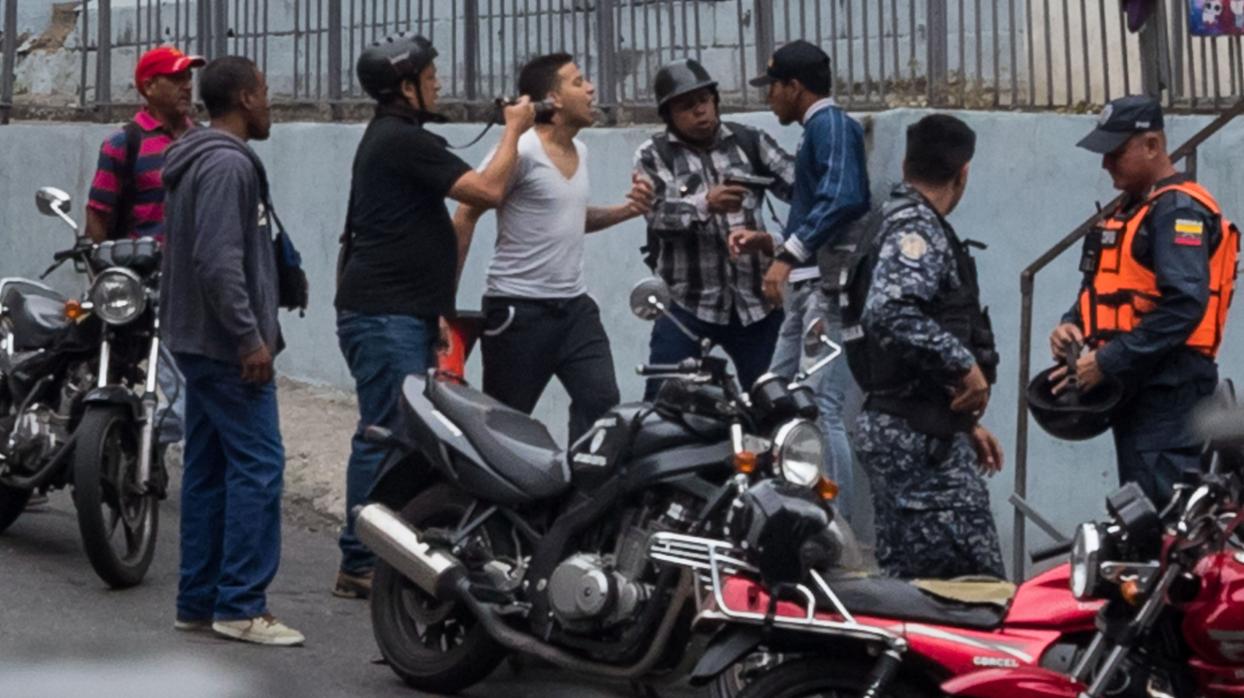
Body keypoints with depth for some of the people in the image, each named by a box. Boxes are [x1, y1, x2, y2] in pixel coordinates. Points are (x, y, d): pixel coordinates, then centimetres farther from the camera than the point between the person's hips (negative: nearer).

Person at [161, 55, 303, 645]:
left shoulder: (197, 161, 17)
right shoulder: (229, 163, -15)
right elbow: (218, 261, -24)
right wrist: (250, 337, -21)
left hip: (200, 341, 11)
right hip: (227, 345, -11)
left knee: (208, 469, 11)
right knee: (257, 465, -9)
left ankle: (199, 601, 14)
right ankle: (241, 606, -9)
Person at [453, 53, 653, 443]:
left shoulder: (580, 151, 12)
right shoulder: (521, 151, -14)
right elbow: (465, 217, -14)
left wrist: (626, 211, 10)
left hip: (575, 307, 7)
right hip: (519, 311, -7)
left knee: (603, 404, -5)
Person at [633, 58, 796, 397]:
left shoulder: (749, 142, 9)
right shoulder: (653, 156, 1)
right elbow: (658, 213, -14)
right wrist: (706, 204, -31)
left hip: (755, 299, 2)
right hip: (686, 302, -2)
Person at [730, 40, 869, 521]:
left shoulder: (832, 124, -6)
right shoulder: (817, 132, 24)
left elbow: (843, 199, -24)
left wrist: (789, 255, -27)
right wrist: (769, 243, 21)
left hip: (829, 286, -11)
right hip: (806, 288, 11)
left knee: (821, 410, -15)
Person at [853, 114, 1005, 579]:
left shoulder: (915, 224, 21)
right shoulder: (915, 229, -12)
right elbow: (889, 314, -30)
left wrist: (965, 422, 27)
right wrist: (965, 365, -21)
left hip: (929, 432, 11)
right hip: (918, 438, -11)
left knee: (909, 578, 12)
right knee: (976, 586, -12)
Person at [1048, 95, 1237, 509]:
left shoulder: (1178, 209, -10)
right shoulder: (1130, 210, 22)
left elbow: (1184, 304, -21)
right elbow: (1105, 293, 29)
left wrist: (1107, 362, -21)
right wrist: (1073, 324, 6)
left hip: (1167, 390, -10)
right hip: (1135, 389, 10)